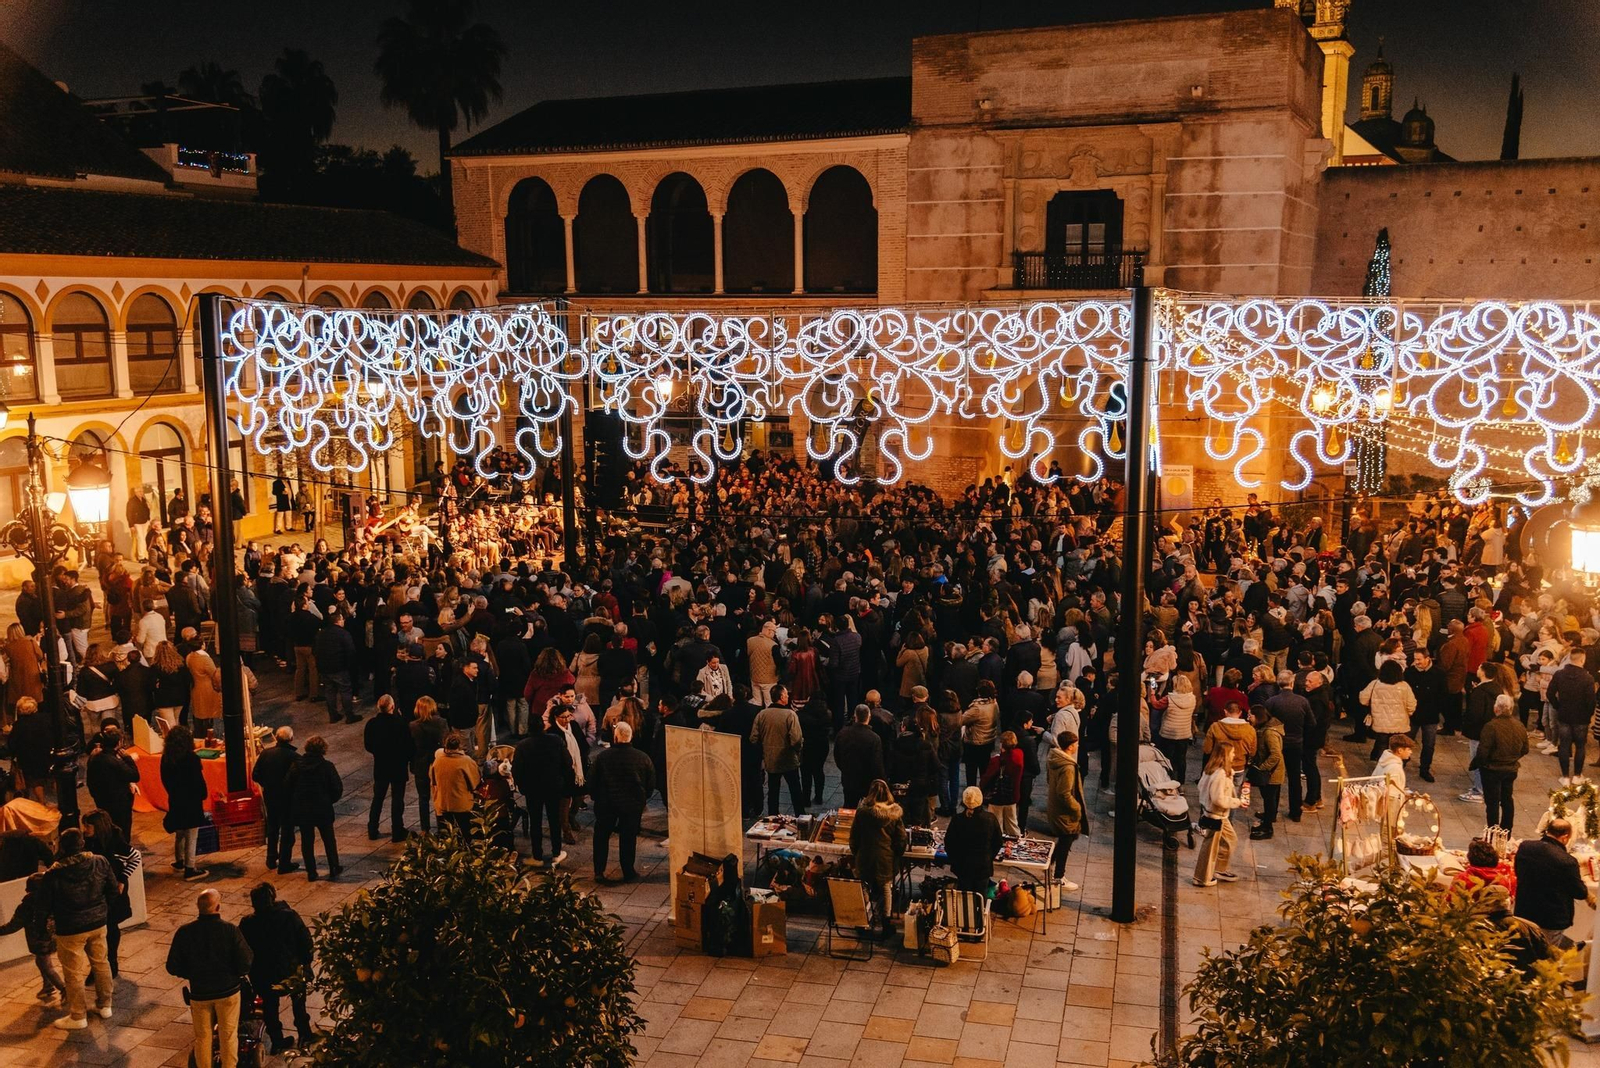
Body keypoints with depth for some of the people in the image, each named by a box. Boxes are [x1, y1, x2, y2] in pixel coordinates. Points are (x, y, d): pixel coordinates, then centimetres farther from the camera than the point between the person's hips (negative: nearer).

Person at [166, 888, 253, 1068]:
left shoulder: (184, 932, -13)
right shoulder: (230, 930, -19)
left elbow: (172, 967, -7)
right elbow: (245, 963, -18)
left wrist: (191, 974, 11)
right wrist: (235, 973, 4)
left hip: (199, 992, 2)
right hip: (227, 991, -1)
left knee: (202, 1037, 18)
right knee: (228, 1036, 14)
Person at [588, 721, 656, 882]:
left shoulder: (603, 756, -9)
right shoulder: (643, 758, -8)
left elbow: (592, 780, -2)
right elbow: (651, 785, -1)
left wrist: (597, 797, 15)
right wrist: (641, 800, 15)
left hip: (606, 804, 0)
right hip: (633, 805, 0)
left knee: (601, 836, 15)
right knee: (628, 838, 12)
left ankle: (599, 872, 15)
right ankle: (628, 873, 19)